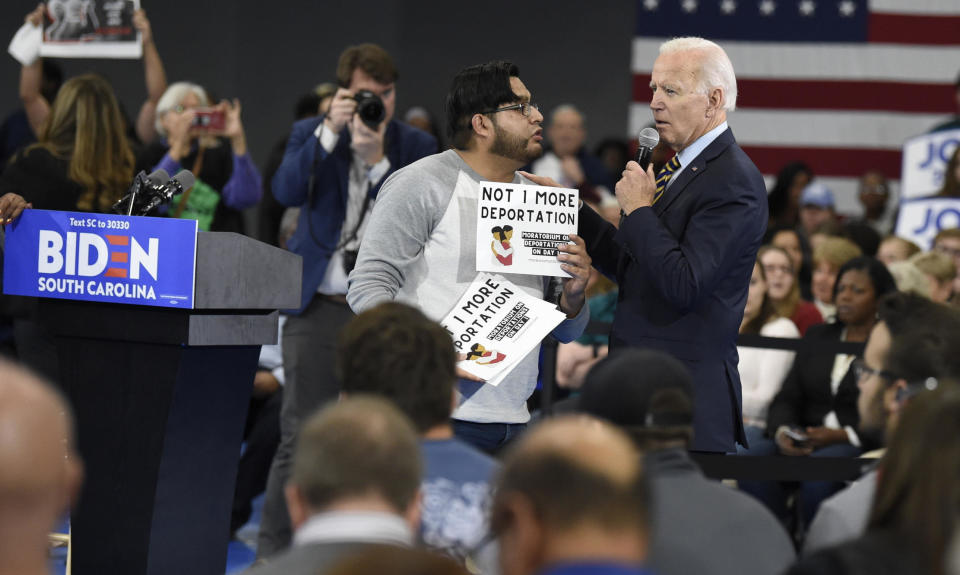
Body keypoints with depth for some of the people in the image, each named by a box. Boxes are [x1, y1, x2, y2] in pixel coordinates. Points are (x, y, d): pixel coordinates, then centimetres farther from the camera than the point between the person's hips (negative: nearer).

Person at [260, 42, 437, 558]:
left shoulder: (415, 146, 7)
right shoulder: (312, 134, 7)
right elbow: (287, 191, -11)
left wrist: (377, 160, -17)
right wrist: (330, 130, -18)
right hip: (320, 307, -1)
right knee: (299, 437, -3)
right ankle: (273, 551, 2)